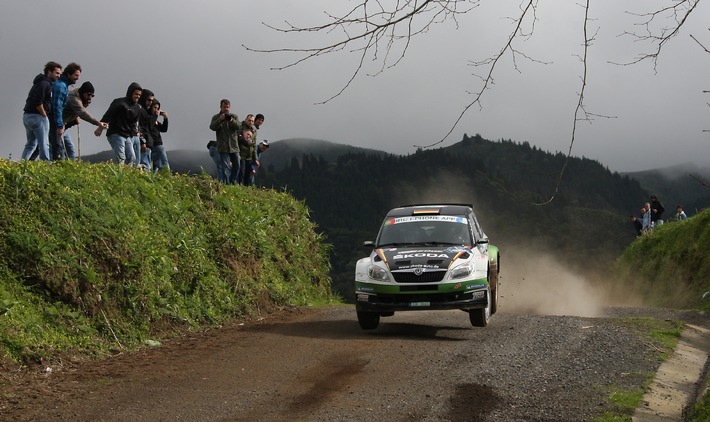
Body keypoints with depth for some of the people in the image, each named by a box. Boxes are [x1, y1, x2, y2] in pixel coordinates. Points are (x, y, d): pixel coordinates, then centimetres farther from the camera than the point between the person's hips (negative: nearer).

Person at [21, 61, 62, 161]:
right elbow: (38, 102, -21)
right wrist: (44, 116, -11)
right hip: (37, 116, -10)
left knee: (31, 144, 15)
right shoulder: (45, 83, -12)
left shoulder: (46, 83, 20)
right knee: (44, 144, -8)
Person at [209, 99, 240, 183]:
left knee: (236, 166, 9)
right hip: (223, 147, -3)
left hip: (234, 146, 3)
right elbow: (212, 127, -12)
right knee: (226, 167, -9)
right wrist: (220, 120, -28)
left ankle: (232, 182, 24)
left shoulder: (234, 116, 8)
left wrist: (232, 120, -26)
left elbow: (238, 127, -7)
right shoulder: (216, 117, 4)